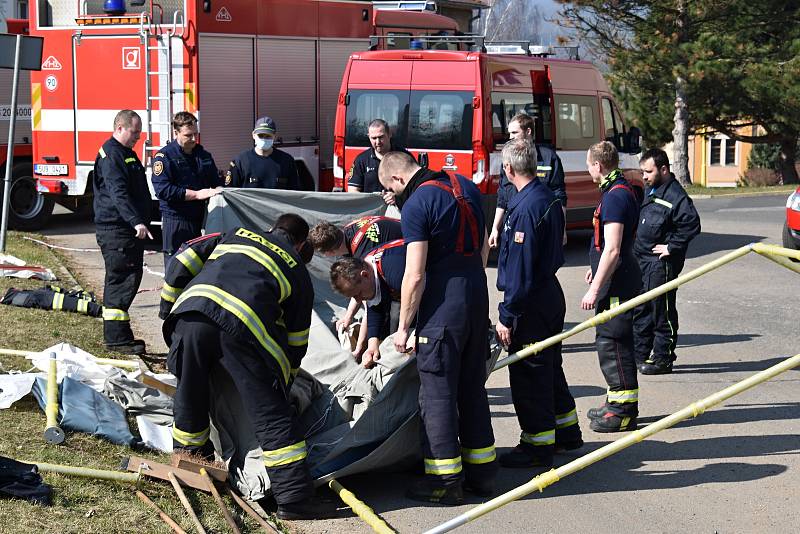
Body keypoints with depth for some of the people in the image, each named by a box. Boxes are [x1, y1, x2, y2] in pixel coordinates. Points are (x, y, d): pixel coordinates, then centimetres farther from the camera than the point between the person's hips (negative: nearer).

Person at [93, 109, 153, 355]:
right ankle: (116, 338, -9)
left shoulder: (127, 153, 20)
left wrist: (142, 221, 28)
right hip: (116, 230, -11)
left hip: (130, 230, 11)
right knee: (120, 280, -10)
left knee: (130, 278, 13)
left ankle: (119, 335, 19)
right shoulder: (110, 155, -13)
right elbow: (118, 194, -26)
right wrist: (136, 222, -36)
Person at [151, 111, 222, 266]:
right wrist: (196, 194, -17)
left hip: (201, 219, 6)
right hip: (176, 221, -6)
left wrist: (218, 190, 1)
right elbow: (162, 189, -15)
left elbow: (215, 183, 26)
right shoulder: (164, 156, -4)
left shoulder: (204, 156, 16)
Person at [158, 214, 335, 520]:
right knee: (271, 415, 3)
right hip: (242, 327, -3)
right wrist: (283, 385, 39)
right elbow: (296, 343, 28)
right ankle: (294, 497, 2)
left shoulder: (234, 236, 35)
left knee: (190, 395, 25)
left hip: (191, 313, 3)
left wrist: (168, 310, 31)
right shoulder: (299, 272, 28)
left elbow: (182, 262, 24)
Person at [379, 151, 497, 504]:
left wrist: (403, 326, -10)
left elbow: (414, 276, -18)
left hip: (442, 306, -8)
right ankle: (481, 472, 21)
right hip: (477, 299, 8)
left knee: (436, 393, -1)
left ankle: (445, 480, 1)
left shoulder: (416, 204, -14)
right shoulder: (465, 187, 11)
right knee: (472, 388, 15)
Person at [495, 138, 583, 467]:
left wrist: (507, 316, -19)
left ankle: (537, 446, 7)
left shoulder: (526, 208, -22)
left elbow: (519, 269, -24)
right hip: (551, 295, 10)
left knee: (528, 377, 0)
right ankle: (566, 432, 32)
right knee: (549, 368, 21)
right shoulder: (549, 198, 8)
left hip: (531, 304, -10)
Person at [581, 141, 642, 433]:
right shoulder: (622, 191, 15)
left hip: (616, 281, -11)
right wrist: (597, 269, 35)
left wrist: (595, 289, -22)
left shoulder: (615, 197, -19)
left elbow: (612, 249, -24)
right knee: (609, 340, 17)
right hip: (619, 277, 11)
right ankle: (619, 403, 26)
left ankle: (624, 411, -1)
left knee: (612, 341, -6)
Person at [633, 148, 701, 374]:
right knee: (640, 309, 15)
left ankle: (663, 359, 5)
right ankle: (639, 354, 25)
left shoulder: (675, 195, -16)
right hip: (642, 260, 10)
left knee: (662, 312, -2)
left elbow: (692, 224, -26)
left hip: (661, 264, -10)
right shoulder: (650, 191, 13)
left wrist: (672, 247, -20)